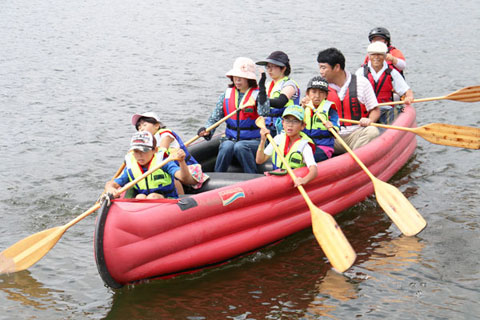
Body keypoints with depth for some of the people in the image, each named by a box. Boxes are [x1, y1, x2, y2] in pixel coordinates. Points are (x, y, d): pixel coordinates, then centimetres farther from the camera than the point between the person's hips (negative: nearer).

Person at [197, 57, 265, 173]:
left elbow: (263, 113, -22)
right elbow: (215, 117, 6)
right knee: (227, 146, -30)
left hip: (253, 141, -3)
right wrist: (207, 131, -14)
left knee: (239, 146, -33)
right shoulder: (227, 95, 9)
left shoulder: (257, 94, -2)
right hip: (230, 138, 3)